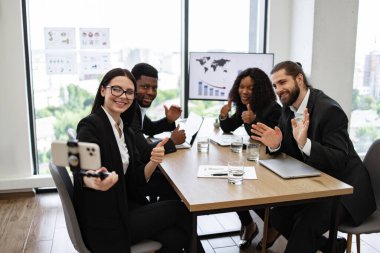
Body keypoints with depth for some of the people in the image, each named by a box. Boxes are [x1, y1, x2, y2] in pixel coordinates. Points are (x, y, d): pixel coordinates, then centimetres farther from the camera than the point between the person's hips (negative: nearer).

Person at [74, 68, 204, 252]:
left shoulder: (126, 131, 9)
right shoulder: (90, 126, -14)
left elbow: (135, 179, 3)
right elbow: (83, 173, -29)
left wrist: (154, 162, -17)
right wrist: (93, 181, -52)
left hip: (124, 208, 6)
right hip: (104, 223, -6)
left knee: (175, 235, -13)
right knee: (181, 209, -2)